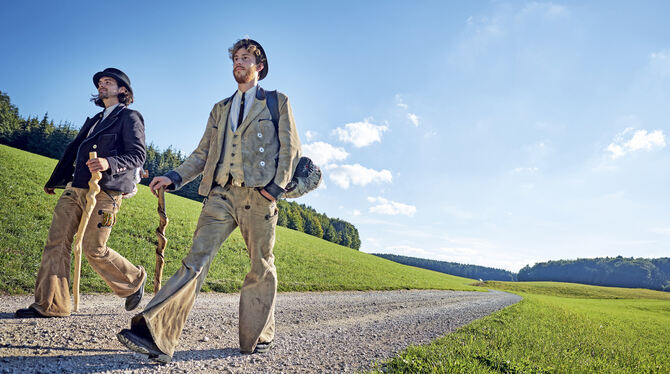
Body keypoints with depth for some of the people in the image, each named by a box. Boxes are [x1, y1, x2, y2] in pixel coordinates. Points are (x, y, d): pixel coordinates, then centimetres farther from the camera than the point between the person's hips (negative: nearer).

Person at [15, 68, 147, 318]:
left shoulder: (129, 117, 2)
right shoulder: (93, 121, 26)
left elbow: (138, 154, -9)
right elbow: (73, 151, 31)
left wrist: (109, 163, -27)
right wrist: (54, 182, 36)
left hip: (104, 193, -7)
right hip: (75, 190, 8)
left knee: (93, 250, -8)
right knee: (56, 243, 0)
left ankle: (134, 281, 15)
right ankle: (50, 305, 5)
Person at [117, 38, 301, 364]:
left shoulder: (277, 102, 12)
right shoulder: (220, 110, 24)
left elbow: (291, 148, 4)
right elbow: (203, 153, 19)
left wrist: (277, 186, -9)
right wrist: (174, 177, 4)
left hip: (258, 193, -3)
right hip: (221, 193, 3)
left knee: (261, 267, 5)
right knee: (196, 259, -9)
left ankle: (258, 337, 21)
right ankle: (156, 336, -15)